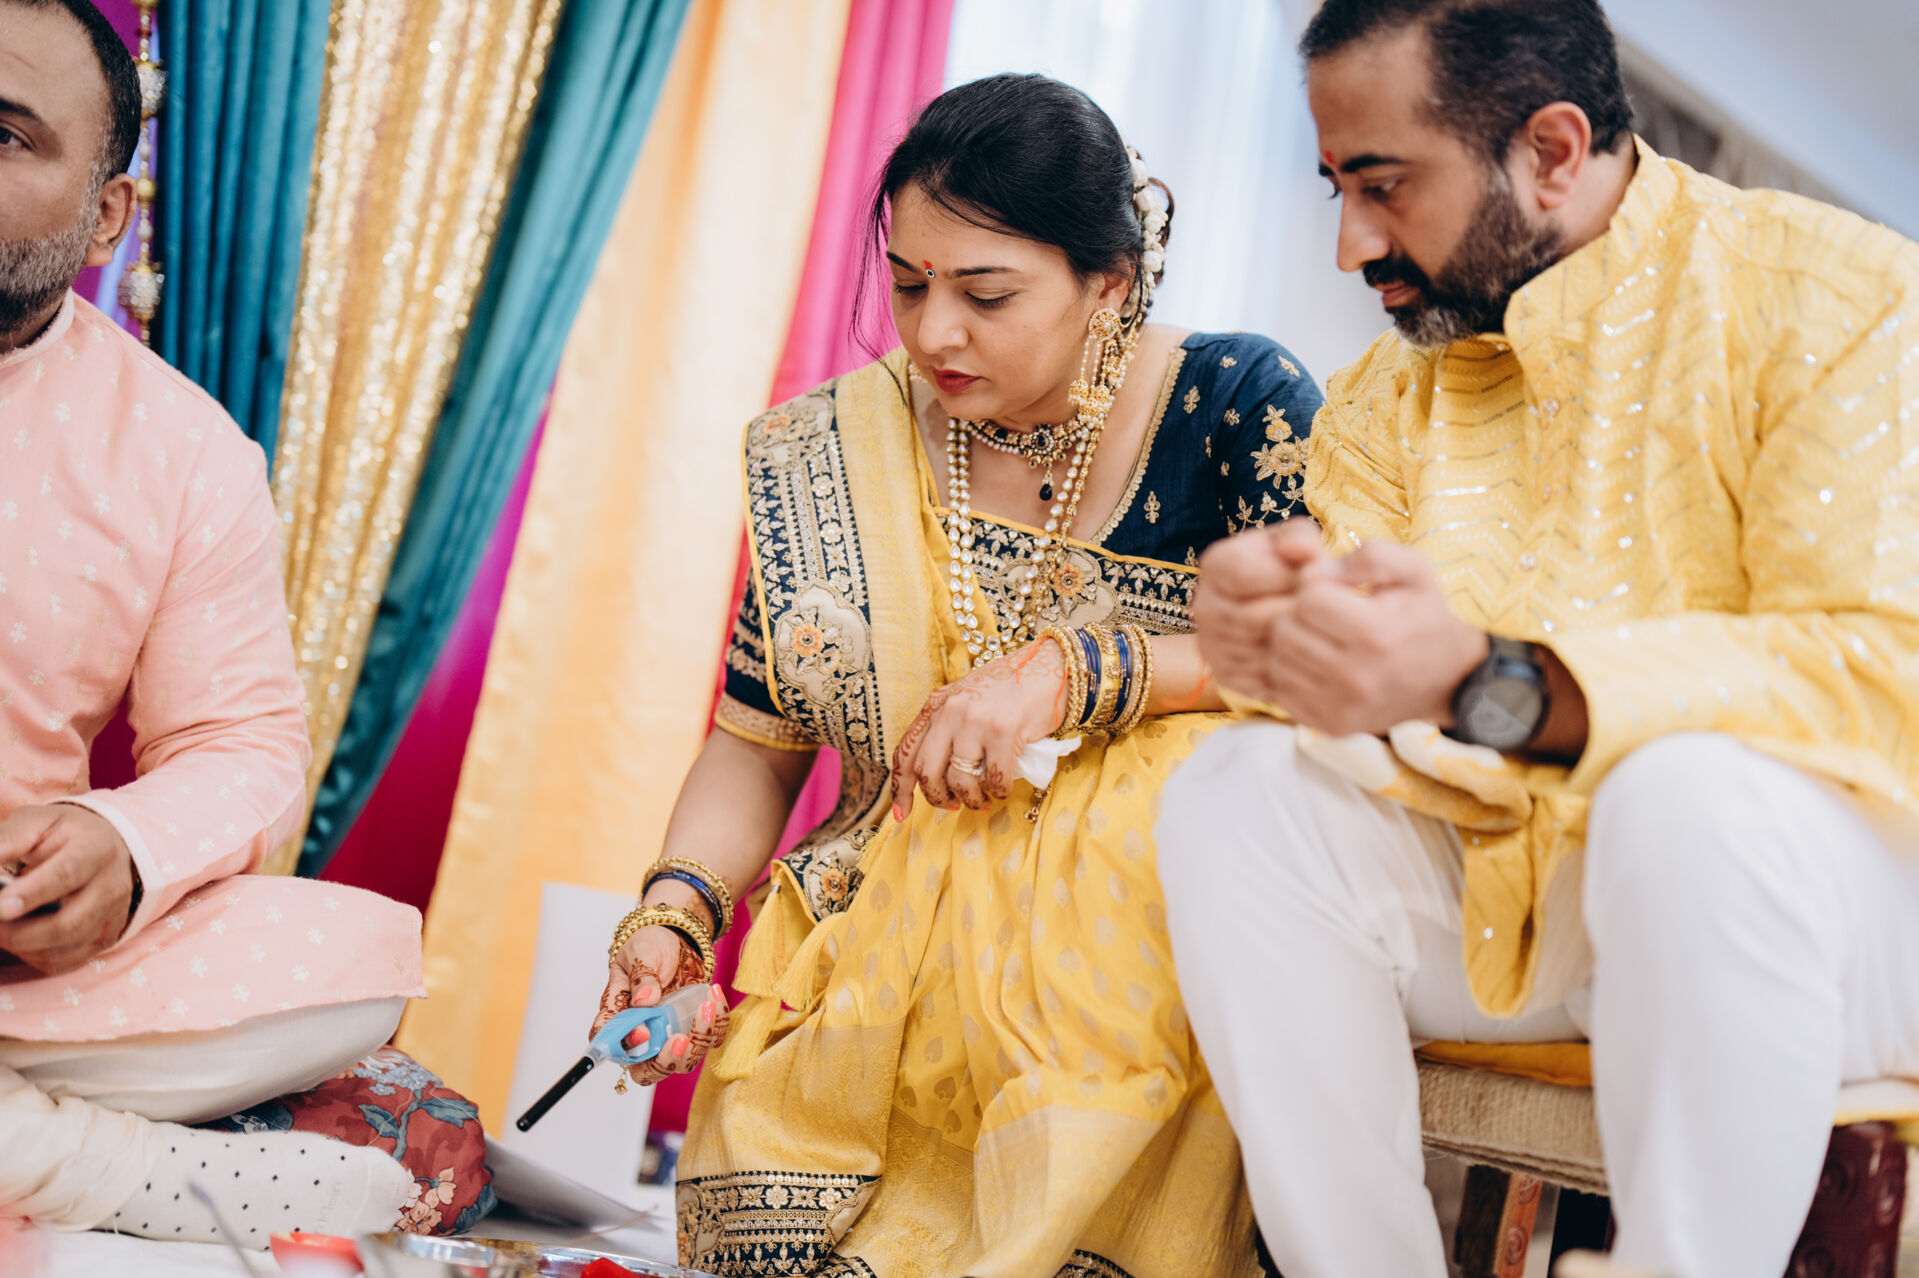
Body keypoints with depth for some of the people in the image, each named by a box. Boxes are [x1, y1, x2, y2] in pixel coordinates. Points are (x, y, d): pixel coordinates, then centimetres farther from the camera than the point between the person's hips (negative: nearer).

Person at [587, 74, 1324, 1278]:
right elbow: (760, 739, 9)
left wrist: (1074, 670, -23)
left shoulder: (1237, 404, -3)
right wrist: (670, 914, -9)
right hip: (894, 935, 0)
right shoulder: (839, 452, 4)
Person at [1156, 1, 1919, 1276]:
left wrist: (1487, 686, -36)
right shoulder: (1394, 386, 9)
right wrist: (1274, 628, -26)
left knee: (1696, 789, -35)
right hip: (1507, 907, 5)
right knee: (1237, 791, -15)